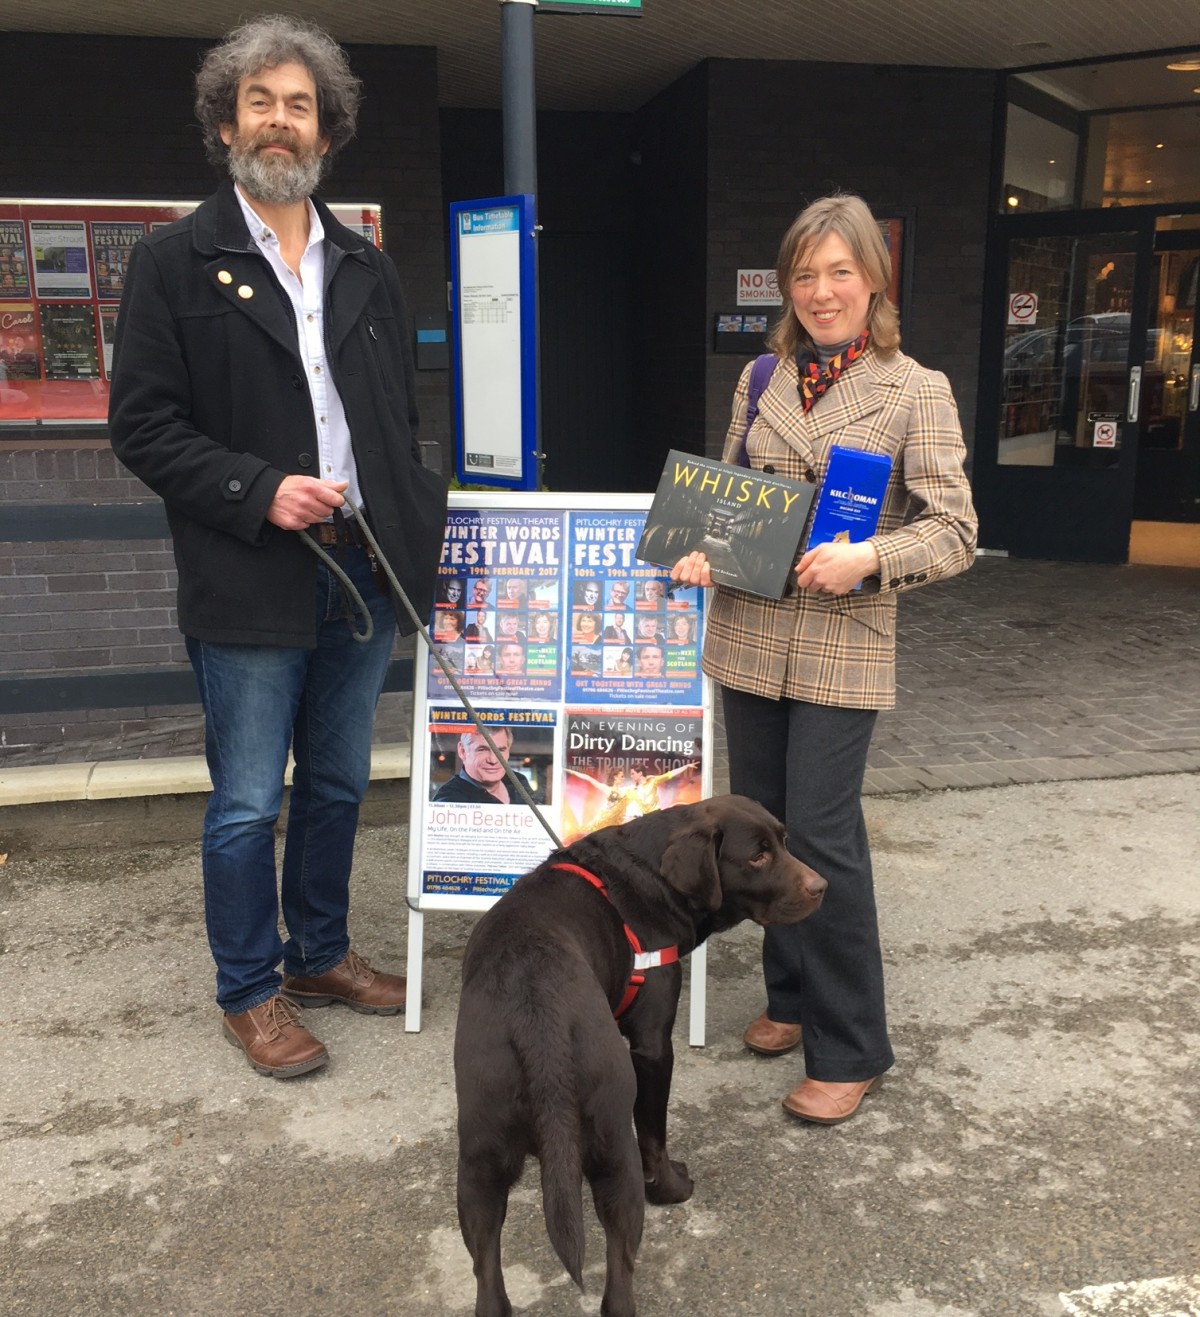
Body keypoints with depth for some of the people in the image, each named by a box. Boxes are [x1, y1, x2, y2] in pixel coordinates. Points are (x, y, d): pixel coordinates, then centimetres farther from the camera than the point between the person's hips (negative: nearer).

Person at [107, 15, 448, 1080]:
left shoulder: (367, 271, 13)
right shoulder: (176, 262, -1)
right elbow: (142, 427, -5)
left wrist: (415, 560, 8)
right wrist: (257, 491, -18)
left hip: (362, 575, 5)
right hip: (251, 589, -4)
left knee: (338, 786, 15)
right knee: (248, 805, 4)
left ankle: (320, 954, 34)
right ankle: (250, 993, 22)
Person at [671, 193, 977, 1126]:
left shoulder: (916, 391, -2)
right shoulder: (761, 380, 11)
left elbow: (954, 533, -5)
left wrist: (867, 558, -22)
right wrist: (703, 547, -3)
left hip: (843, 646, -5)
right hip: (749, 635, 5)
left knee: (820, 836, -6)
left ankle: (852, 1049, 10)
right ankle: (793, 998, 32)